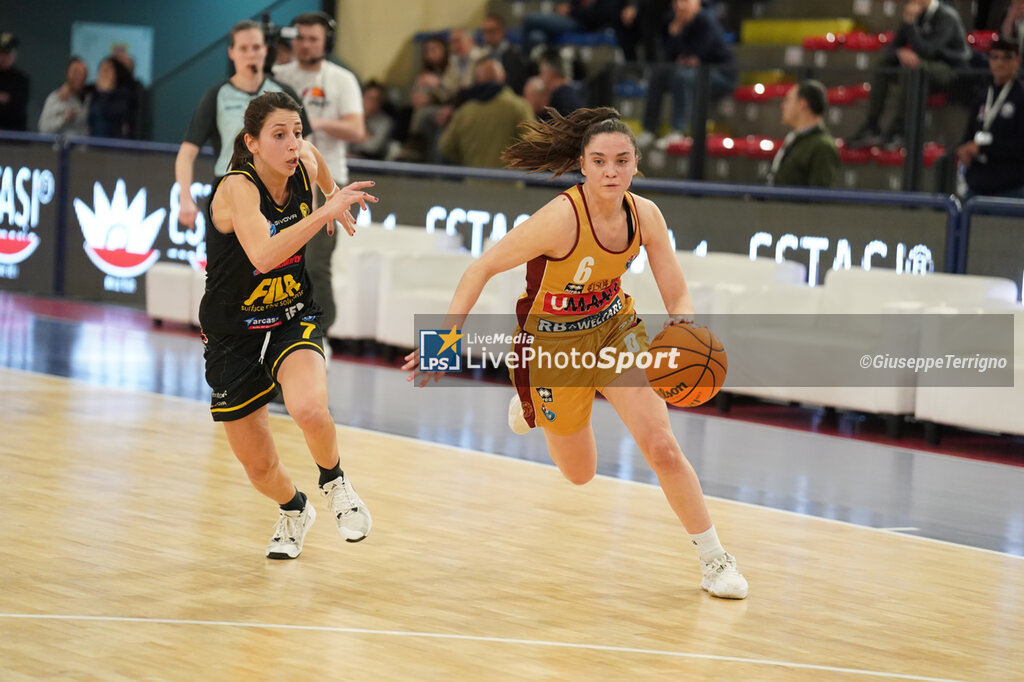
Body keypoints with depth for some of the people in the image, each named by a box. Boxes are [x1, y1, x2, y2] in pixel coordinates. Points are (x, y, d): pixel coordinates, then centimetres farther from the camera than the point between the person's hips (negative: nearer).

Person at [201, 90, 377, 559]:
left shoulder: (304, 164, -9)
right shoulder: (237, 188, -26)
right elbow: (263, 255, -45)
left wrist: (333, 198, 26)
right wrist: (325, 212, -47)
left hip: (292, 319, 2)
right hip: (233, 333, -2)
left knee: (309, 408, -31)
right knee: (258, 465, 7)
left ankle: (334, 482, 1)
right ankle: (293, 511, 43)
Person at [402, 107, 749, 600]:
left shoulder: (645, 215, -16)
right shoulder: (562, 218, -32)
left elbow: (678, 297, -11)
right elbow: (483, 268, -24)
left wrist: (685, 327, -34)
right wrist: (445, 338, -29)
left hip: (615, 329, 3)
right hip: (553, 345, -3)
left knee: (662, 448, -11)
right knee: (579, 473, 15)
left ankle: (715, 560, 5)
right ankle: (529, 402, 47)